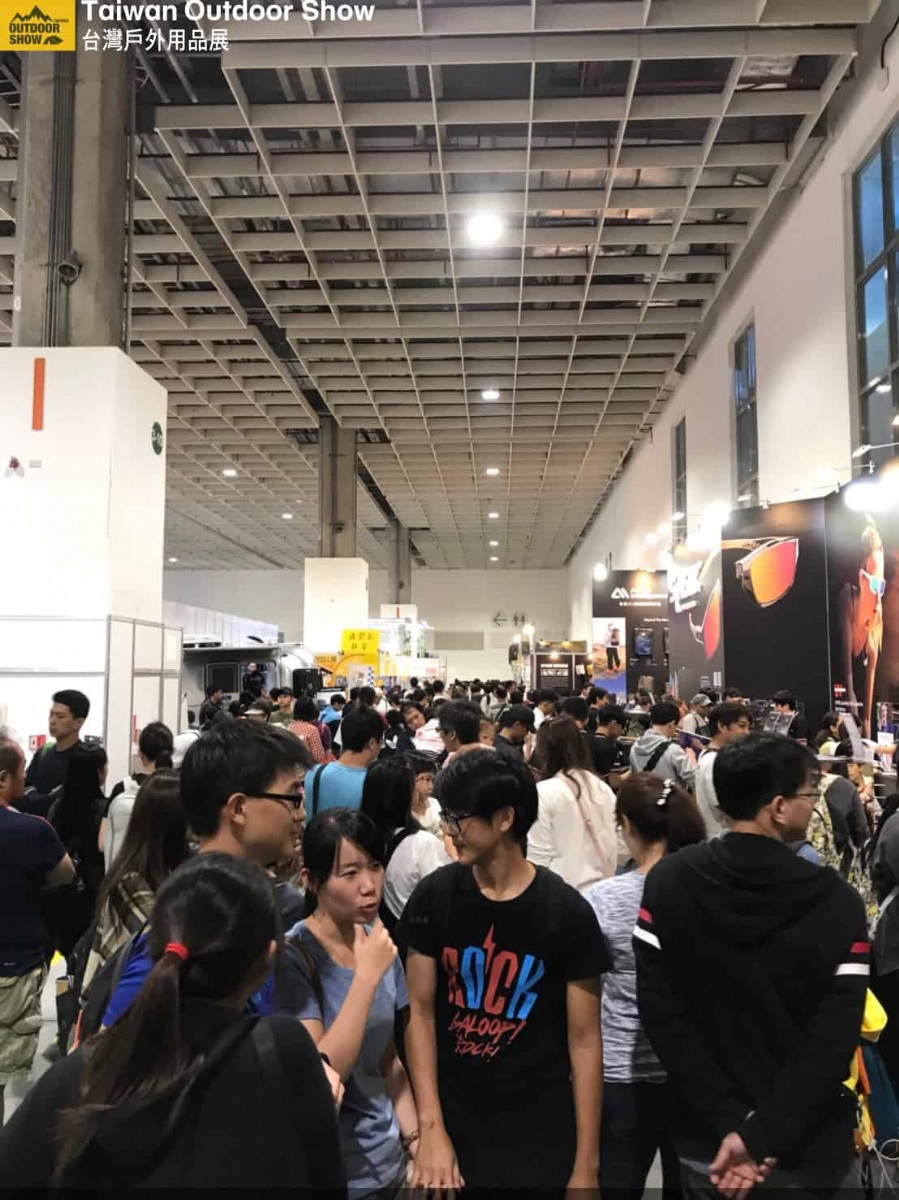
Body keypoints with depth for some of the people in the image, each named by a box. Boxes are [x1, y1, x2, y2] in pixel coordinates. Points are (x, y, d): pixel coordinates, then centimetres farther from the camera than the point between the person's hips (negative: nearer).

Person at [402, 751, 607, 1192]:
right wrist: (431, 1129, -7)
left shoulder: (567, 912, -12)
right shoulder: (433, 897, -7)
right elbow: (420, 1013, -2)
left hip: (540, 1133, -2)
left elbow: (584, 1042, -7)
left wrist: (586, 1165, -5)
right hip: (453, 1121, 2)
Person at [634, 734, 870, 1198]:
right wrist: (761, 1137, -18)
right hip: (811, 1149, -2)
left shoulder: (665, 883, -10)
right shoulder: (837, 903, -16)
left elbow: (660, 1012, -13)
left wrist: (730, 1122, -12)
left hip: (706, 1142, 2)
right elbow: (833, 1040, -20)